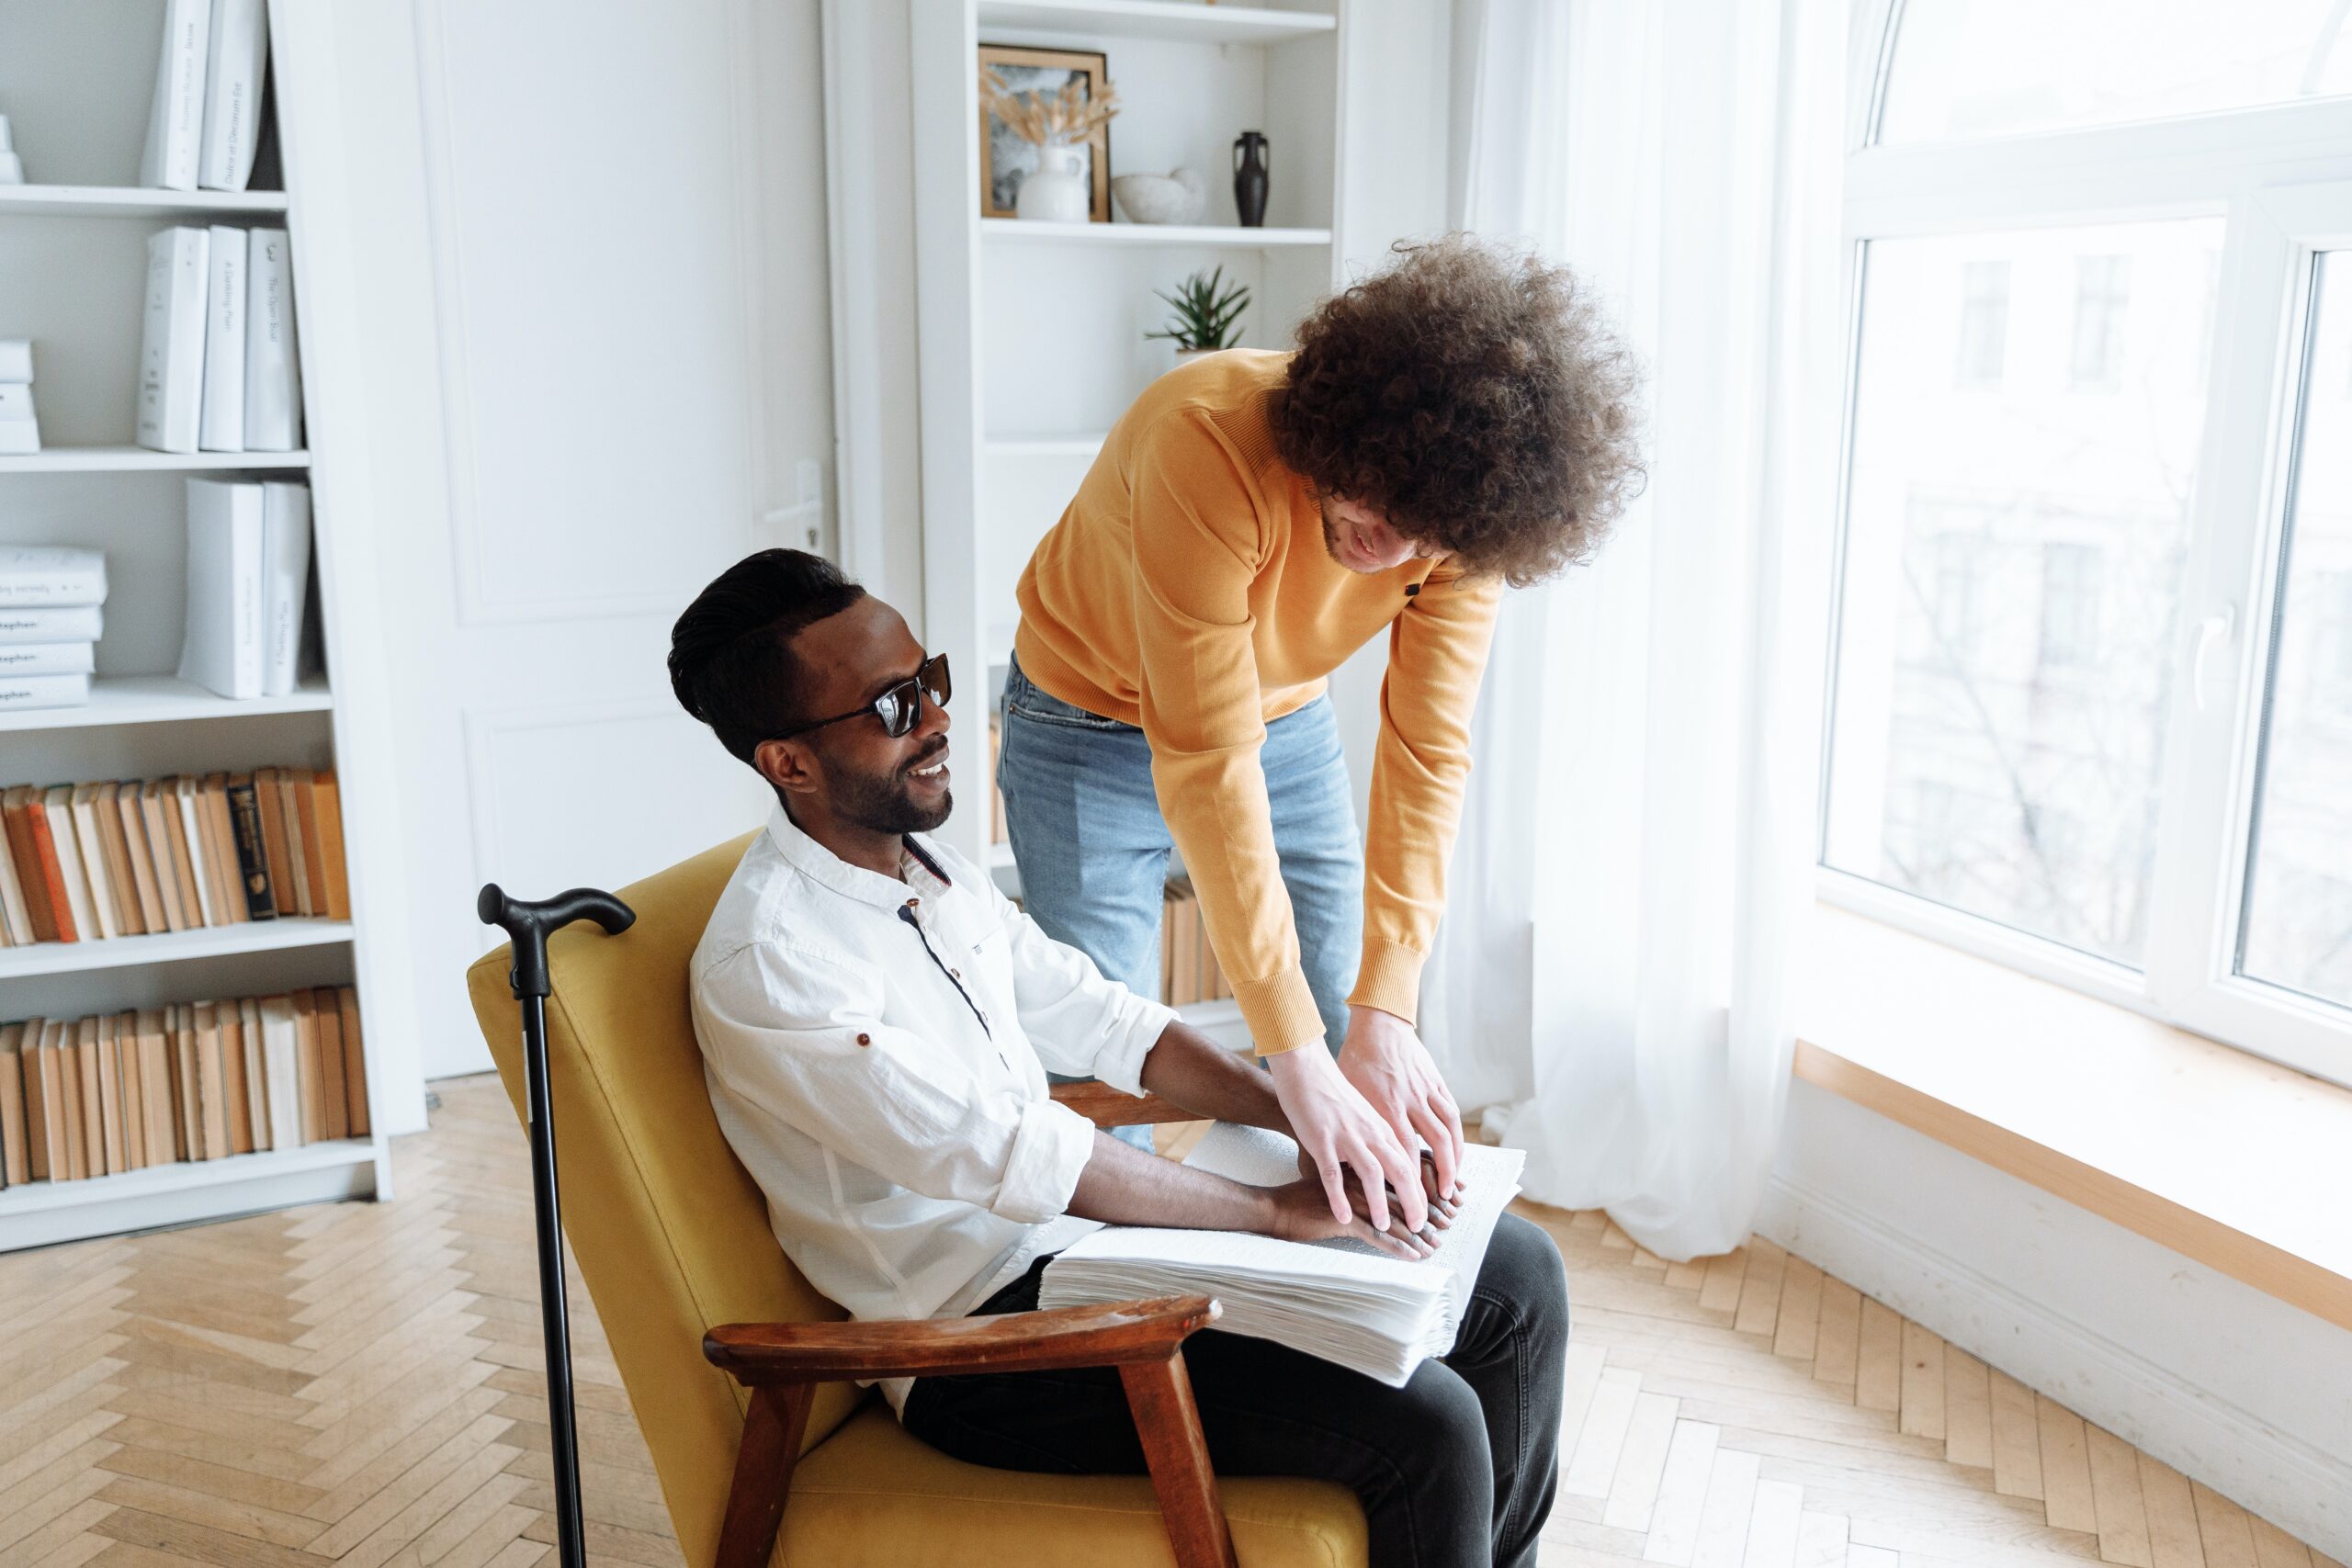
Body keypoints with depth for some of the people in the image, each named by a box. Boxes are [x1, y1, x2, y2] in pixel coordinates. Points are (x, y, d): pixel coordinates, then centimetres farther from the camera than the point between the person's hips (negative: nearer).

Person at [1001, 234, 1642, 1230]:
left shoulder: (1465, 514, -23)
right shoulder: (1209, 447, -38)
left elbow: (1428, 750, -19)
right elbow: (1206, 767, -37)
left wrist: (1385, 1012, -27)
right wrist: (1295, 1056, -36)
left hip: (1286, 719, 4)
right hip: (1095, 726, -4)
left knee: (1356, 1066, 4)